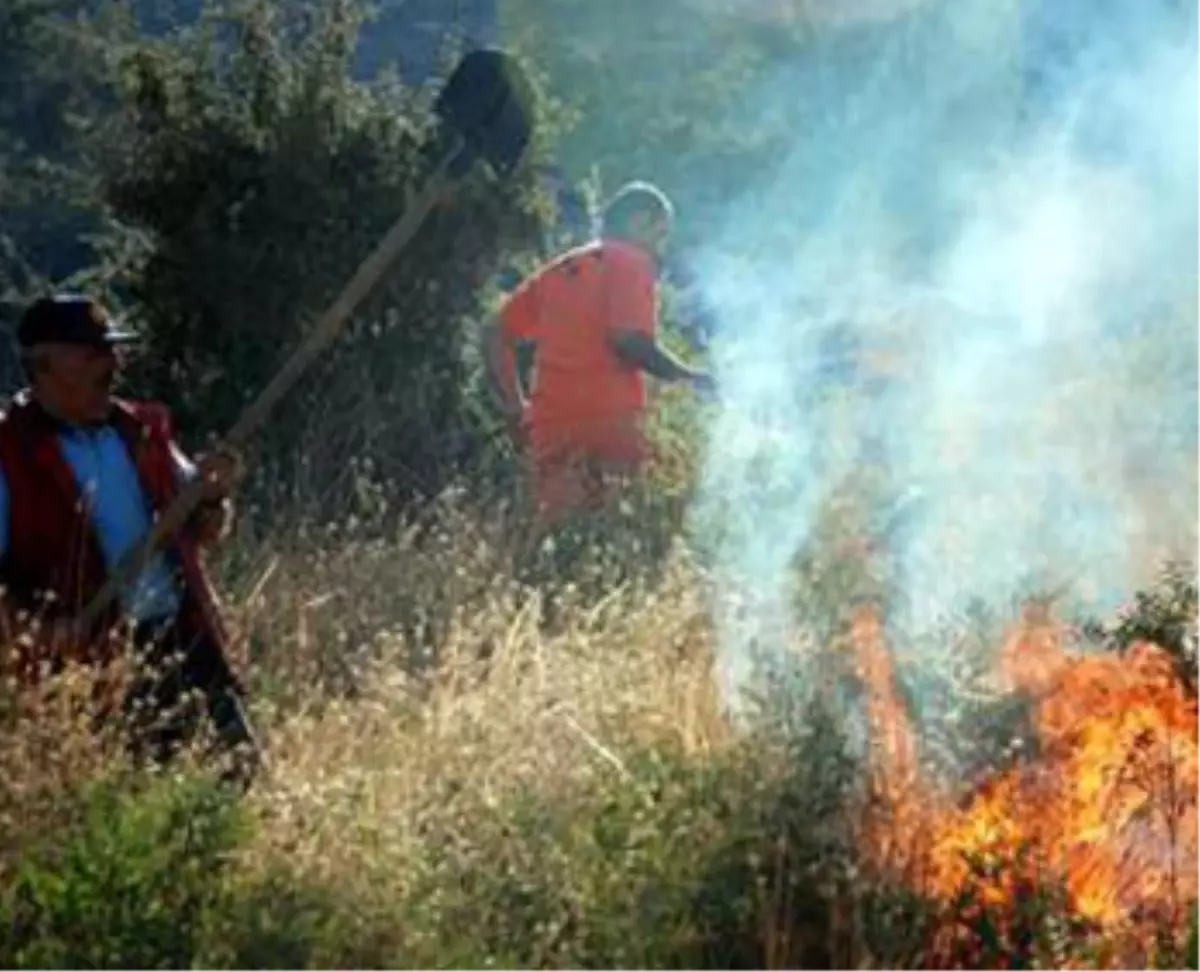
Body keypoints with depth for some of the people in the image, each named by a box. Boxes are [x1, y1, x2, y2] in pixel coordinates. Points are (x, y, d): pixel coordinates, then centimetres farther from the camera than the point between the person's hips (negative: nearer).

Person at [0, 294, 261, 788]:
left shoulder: (141, 430, 11)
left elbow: (201, 532, 19)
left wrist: (210, 496, -3)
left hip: (183, 635, 6)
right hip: (94, 661, -6)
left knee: (239, 759, 5)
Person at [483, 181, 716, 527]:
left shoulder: (558, 268, 24)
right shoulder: (631, 262, 2)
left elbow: (496, 337, 20)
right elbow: (630, 341, -14)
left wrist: (516, 410, 22)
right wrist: (692, 377, 0)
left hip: (550, 429, 7)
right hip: (609, 423, -7)